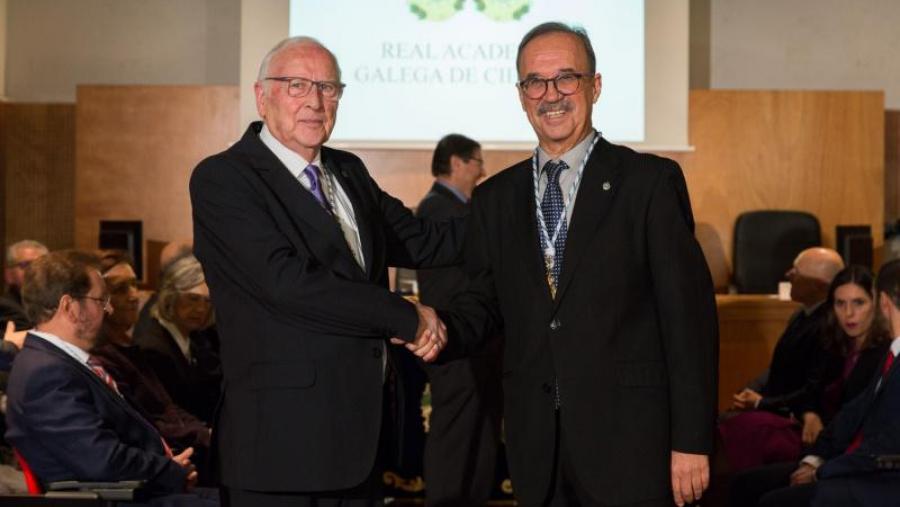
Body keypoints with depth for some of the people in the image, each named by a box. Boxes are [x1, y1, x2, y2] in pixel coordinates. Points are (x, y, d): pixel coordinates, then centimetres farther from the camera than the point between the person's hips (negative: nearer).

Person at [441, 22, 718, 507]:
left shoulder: (651, 181, -4)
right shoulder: (494, 199, 10)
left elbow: (689, 314, -6)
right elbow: (484, 302, 13)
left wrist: (691, 442, -10)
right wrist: (444, 329, -10)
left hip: (628, 445, -4)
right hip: (536, 445, 4)